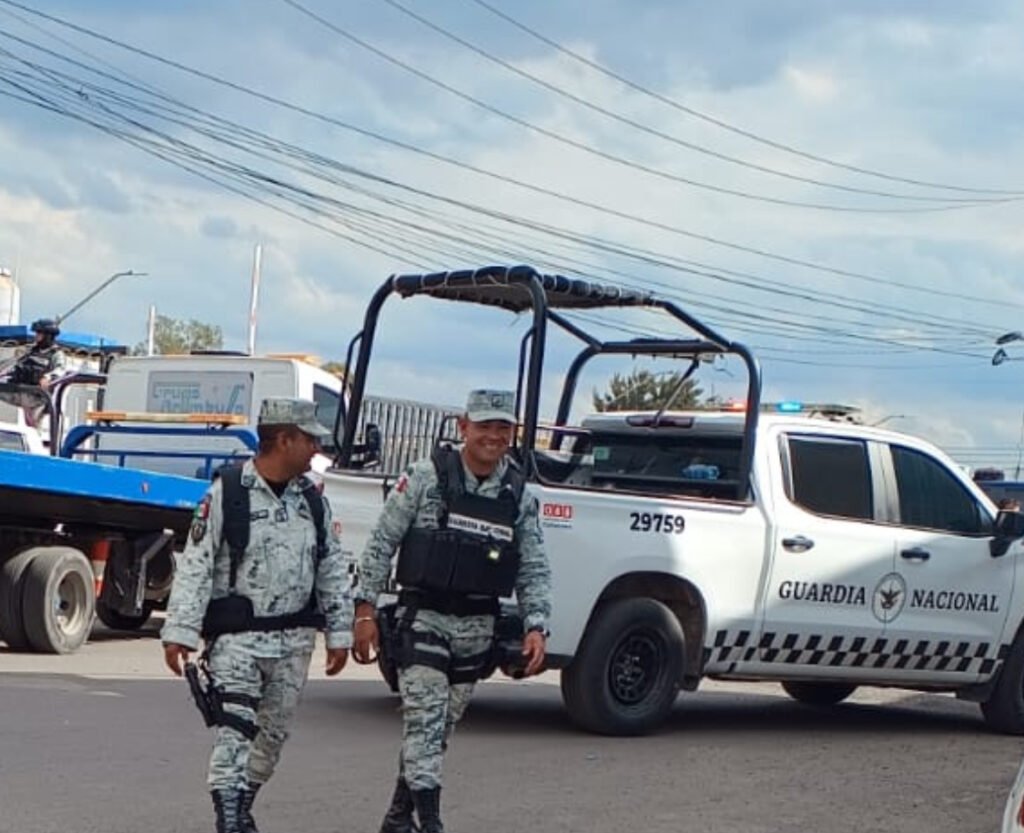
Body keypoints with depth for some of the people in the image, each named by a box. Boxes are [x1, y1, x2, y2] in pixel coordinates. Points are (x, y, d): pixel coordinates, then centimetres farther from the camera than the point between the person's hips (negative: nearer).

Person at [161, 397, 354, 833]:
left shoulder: (313, 499, 8)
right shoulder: (227, 493, -8)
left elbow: (333, 571, 14)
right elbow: (195, 565, -9)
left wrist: (339, 634, 10)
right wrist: (180, 631, -13)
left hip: (294, 640, 6)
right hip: (237, 637, -6)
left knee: (273, 732, 12)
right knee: (235, 728, -15)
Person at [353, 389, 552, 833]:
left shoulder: (519, 496, 4)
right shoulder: (426, 477, -7)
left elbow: (534, 569, 7)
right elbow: (381, 544, -4)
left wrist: (536, 626, -6)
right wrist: (366, 609, -7)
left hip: (477, 628, 5)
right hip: (423, 617, -4)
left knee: (442, 727, 13)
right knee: (426, 719, -13)